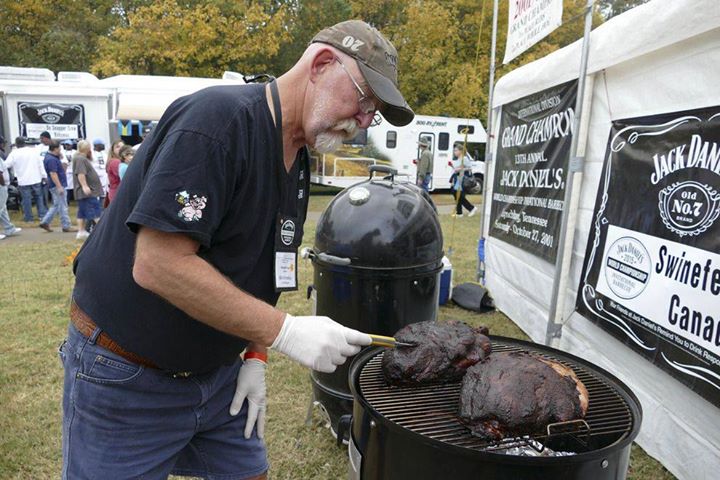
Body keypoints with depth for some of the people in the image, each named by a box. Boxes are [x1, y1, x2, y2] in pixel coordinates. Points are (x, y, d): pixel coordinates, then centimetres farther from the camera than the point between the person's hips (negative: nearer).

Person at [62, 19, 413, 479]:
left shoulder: (298, 162, 3)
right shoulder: (218, 117, -24)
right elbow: (158, 266, -30)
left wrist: (255, 356, 2)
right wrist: (287, 331, -28)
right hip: (126, 379, -7)